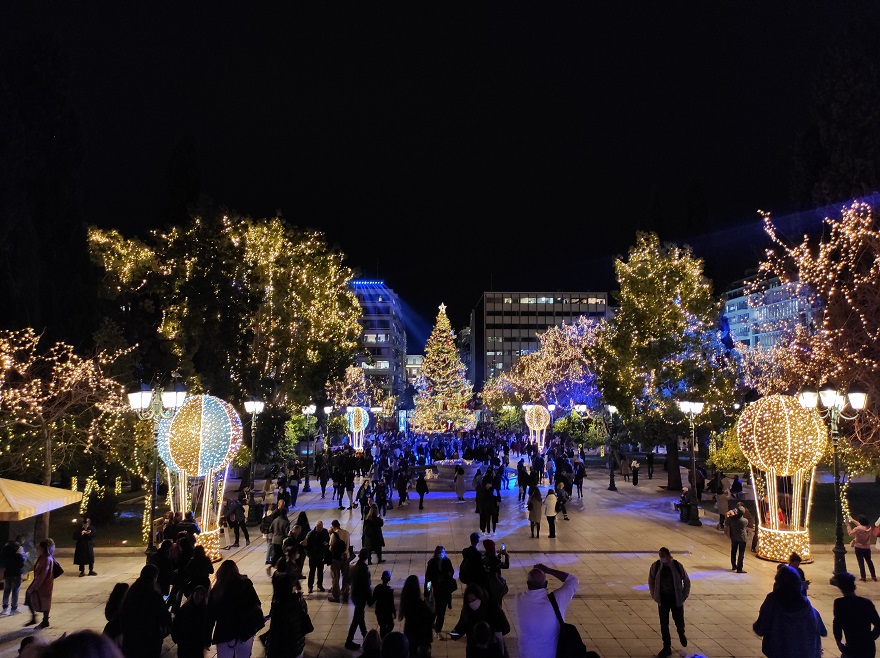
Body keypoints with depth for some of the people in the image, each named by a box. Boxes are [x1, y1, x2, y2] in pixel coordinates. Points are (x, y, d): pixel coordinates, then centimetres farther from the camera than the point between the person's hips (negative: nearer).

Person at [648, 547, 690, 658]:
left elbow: (687, 581, 2)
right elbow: (651, 581, 7)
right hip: (663, 599, 1)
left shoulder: (678, 566, -13)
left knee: (679, 621, 10)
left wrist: (684, 595, -1)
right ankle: (667, 648, 19)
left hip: (676, 599, -1)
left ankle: (681, 633, 46)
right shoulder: (655, 566, -9)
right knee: (664, 624, 4)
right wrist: (654, 595, 3)